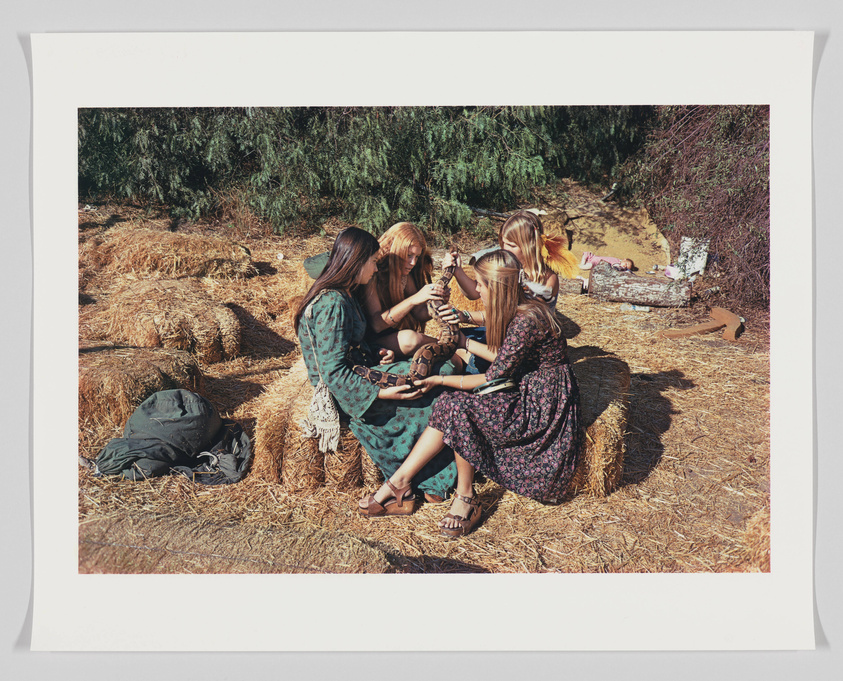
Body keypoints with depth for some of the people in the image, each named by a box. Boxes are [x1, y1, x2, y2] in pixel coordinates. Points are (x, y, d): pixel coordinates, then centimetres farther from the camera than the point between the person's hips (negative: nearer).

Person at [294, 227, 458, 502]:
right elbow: (334, 373, -24)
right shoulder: (332, 303, -21)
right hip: (344, 394, -10)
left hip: (360, 374, 10)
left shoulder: (345, 296, 11)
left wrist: (377, 357, 1)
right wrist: (380, 393, -27)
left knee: (439, 372, -4)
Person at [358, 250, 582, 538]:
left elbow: (493, 378, -21)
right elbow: (502, 358, 16)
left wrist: (441, 380, -14)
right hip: (528, 390, 9)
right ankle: (399, 483, -5)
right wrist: (464, 341, 19)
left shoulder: (527, 320, -24)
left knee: (457, 407, -23)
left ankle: (465, 498, -5)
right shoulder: (516, 312, 5)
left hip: (545, 403, -9)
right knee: (450, 405, -9)